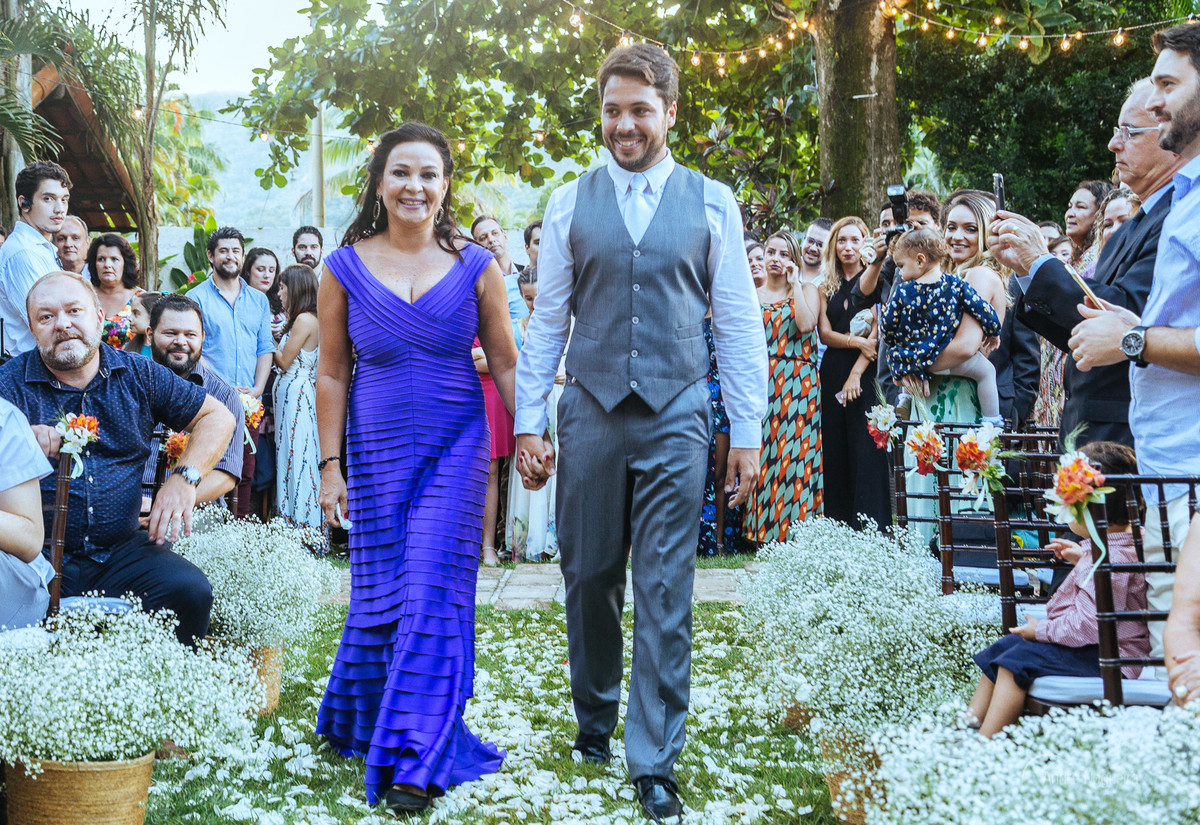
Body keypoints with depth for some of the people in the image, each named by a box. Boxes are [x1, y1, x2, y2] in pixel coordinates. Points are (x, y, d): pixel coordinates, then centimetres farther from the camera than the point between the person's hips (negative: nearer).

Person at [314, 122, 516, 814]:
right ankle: (358, 721, 32)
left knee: (433, 592, -7)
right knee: (381, 591, 6)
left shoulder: (476, 266, 1)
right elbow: (332, 373, 5)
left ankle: (415, 760, -1)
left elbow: (507, 363, 6)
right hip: (377, 449, 1)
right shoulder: (345, 268, 2)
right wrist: (330, 466, 2)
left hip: (457, 446, -1)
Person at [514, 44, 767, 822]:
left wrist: (748, 431, 0)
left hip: (675, 416, -1)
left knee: (666, 594, -1)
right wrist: (528, 422, 3)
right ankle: (594, 722, 32)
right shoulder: (570, 202, 6)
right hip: (591, 411, 2)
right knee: (590, 580, 11)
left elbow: (739, 322, 4)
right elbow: (547, 319, 7)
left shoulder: (712, 203, 3)